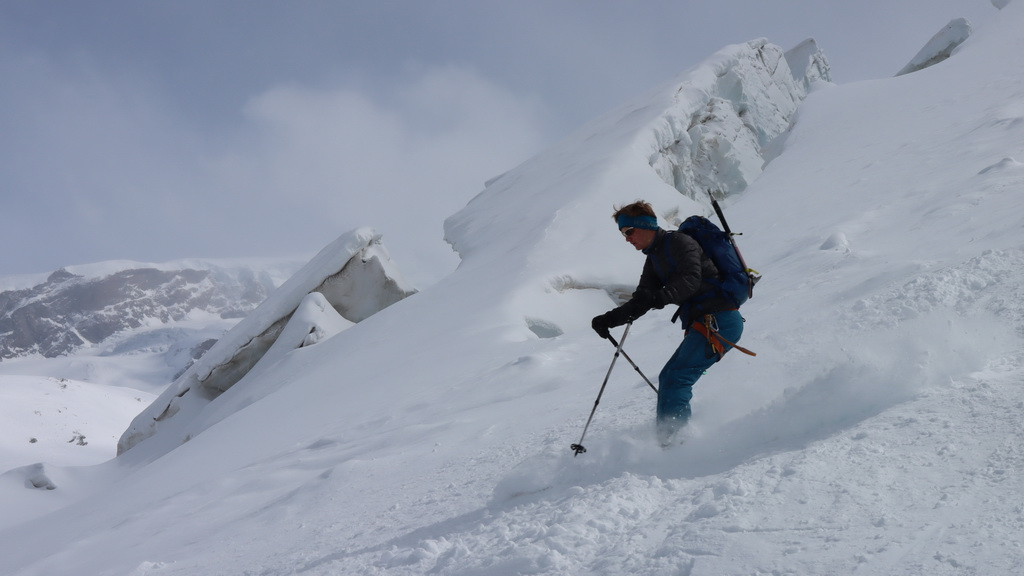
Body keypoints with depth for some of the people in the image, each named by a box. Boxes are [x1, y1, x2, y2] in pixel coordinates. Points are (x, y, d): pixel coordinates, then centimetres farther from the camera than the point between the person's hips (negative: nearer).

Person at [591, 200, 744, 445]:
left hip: (718, 321, -10)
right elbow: (639, 304, 18)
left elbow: (691, 279, -25)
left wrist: (658, 297, -40)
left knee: (676, 378, -19)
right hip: (701, 324, 10)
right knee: (668, 378, 9)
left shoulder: (679, 242, -7)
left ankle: (671, 437, -27)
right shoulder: (654, 258, 20)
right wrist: (608, 320, 4)